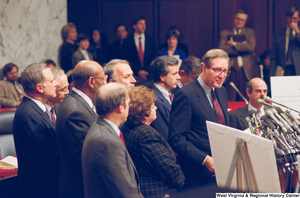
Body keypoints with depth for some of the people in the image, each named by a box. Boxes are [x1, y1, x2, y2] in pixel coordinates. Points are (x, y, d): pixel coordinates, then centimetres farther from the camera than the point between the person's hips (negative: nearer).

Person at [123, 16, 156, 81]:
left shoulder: (151, 40, 11)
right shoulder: (127, 41, 5)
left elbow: (154, 57, 7)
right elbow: (127, 59, 0)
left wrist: (146, 71, -7)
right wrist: (138, 71, -10)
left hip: (148, 74, 1)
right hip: (134, 75, -1)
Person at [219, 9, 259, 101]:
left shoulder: (250, 32, 14)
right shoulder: (225, 33, 13)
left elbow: (251, 47, -5)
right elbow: (221, 49, -3)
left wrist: (234, 44, -2)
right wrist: (241, 46, -5)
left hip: (246, 71, 0)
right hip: (231, 70, 0)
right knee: (229, 102, -4)